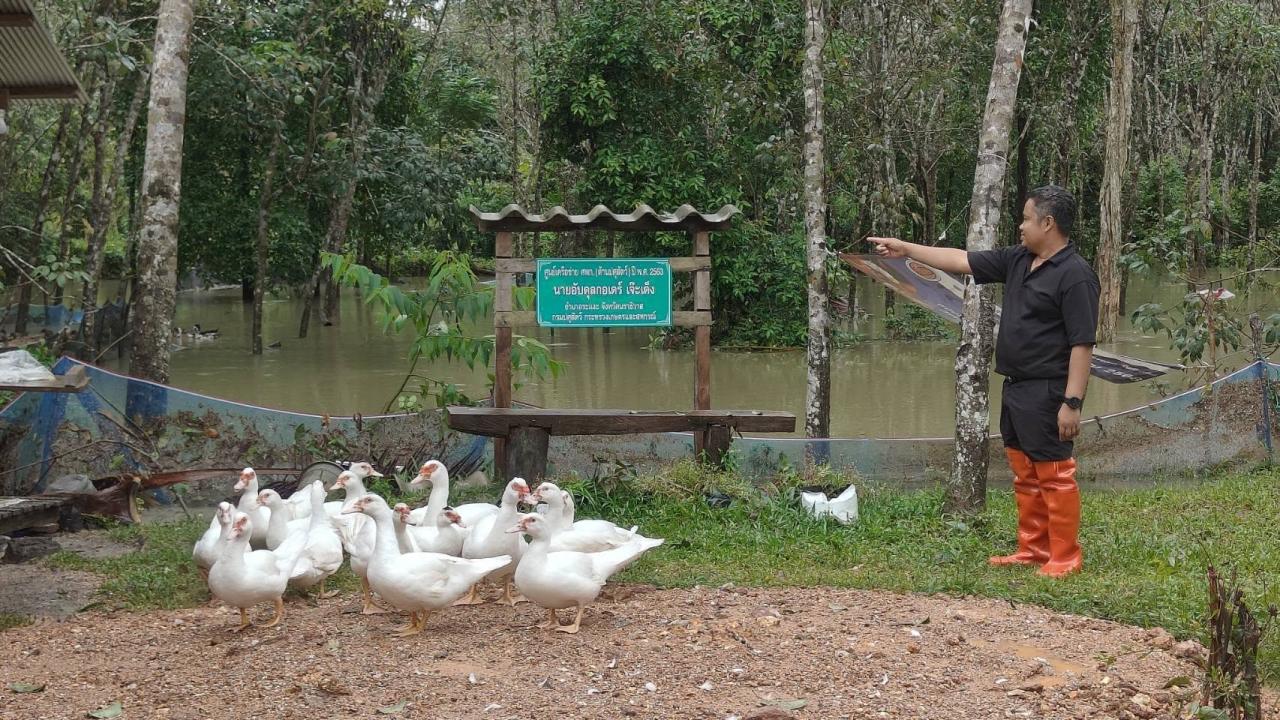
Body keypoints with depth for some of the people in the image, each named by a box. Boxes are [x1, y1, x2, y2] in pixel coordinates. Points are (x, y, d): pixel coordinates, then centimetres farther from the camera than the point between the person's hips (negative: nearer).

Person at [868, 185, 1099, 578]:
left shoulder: (1074, 275, -15)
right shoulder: (1017, 261, 10)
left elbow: (1082, 343, -19)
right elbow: (962, 260, 17)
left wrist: (1072, 402, -22)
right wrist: (905, 248, 16)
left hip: (1046, 393, -9)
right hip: (1015, 388, 9)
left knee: (1054, 475, -4)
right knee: (1025, 475, 14)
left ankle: (1066, 557, 2)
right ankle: (1032, 549, 22)